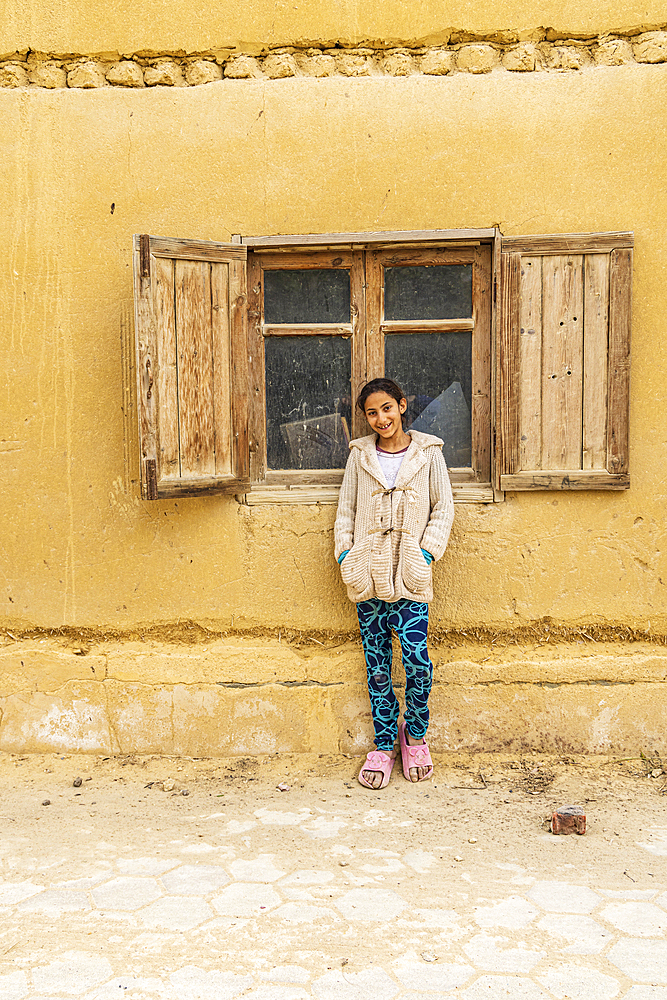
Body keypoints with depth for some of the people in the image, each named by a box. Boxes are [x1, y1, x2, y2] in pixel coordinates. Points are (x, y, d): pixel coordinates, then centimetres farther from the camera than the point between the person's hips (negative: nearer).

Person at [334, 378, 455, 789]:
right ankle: (384, 746, 18)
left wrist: (427, 551, -6)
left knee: (417, 657, -10)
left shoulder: (428, 453, 4)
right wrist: (345, 555, 2)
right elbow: (346, 510, 12)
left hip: (410, 574, -2)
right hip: (368, 573, 2)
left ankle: (415, 735, 14)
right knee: (377, 663, 6)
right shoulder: (360, 455, 9)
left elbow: (443, 509, 5)